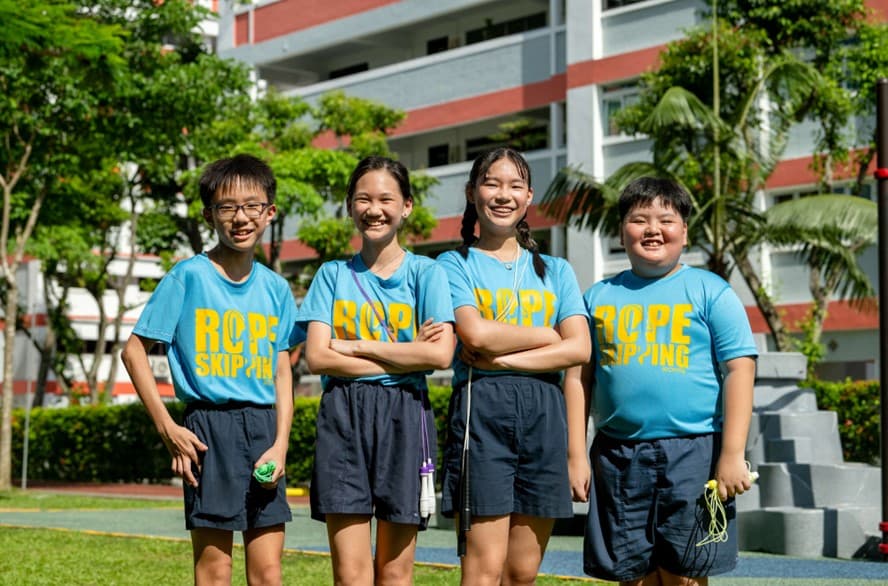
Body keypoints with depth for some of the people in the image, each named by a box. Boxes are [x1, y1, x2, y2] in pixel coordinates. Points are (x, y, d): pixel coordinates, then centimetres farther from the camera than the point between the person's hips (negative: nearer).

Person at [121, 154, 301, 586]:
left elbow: (282, 374, 9)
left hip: (263, 426, 4)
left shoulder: (276, 288, 10)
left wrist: (280, 444, -4)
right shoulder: (188, 276, -3)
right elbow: (135, 350, -2)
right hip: (209, 426, -4)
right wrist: (167, 427, -9)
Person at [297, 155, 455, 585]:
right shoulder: (333, 274, 10)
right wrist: (404, 355, -7)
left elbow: (440, 354, -9)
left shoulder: (425, 272, 5)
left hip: (404, 416, -1)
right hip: (342, 416, 1)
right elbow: (317, 357, -2)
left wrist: (358, 346, -7)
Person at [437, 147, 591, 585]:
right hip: (481, 407, -4)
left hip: (545, 413, 4)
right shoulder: (455, 264, 7)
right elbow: (474, 334, -11)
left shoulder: (554, 270, 18)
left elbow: (580, 349, 3)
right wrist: (547, 336, 0)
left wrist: (502, 357, -7)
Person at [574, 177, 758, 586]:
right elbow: (579, 379, 13)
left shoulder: (709, 291, 3)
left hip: (692, 452, -3)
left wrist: (732, 454, -11)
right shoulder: (599, 296, 13)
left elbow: (739, 370, -3)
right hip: (617, 456, 3)